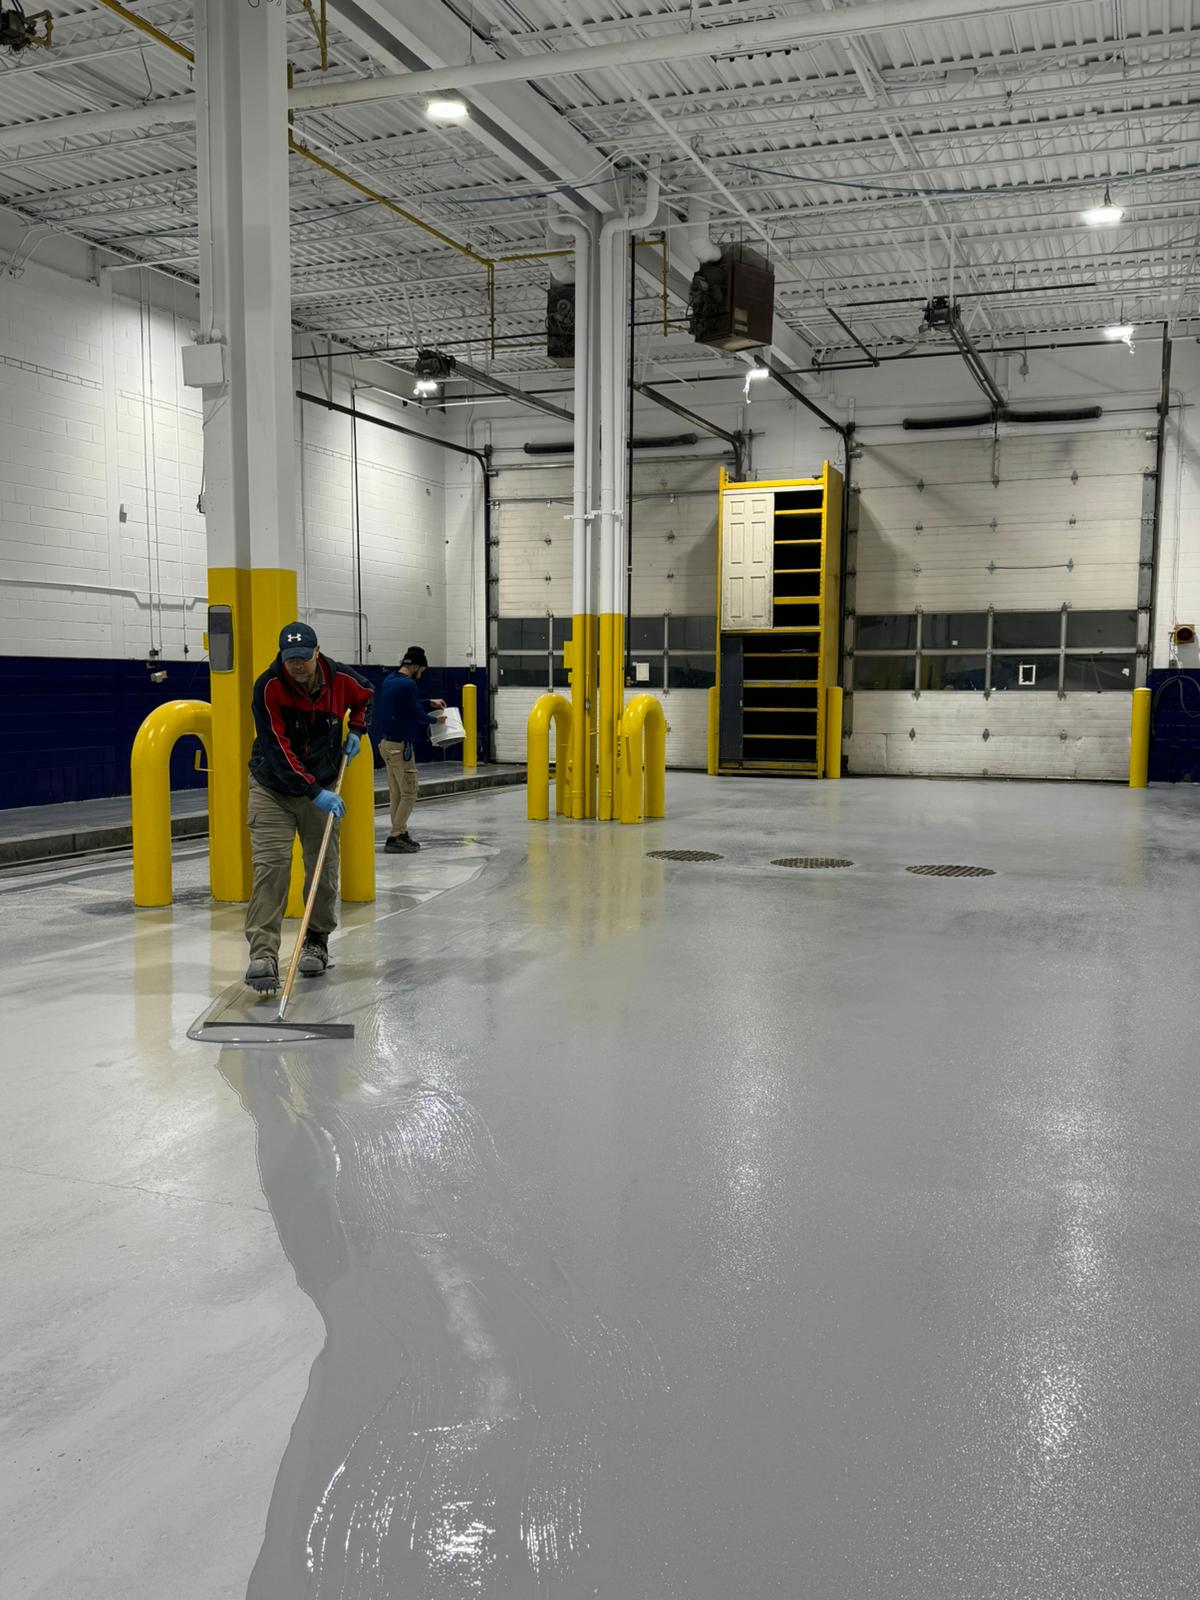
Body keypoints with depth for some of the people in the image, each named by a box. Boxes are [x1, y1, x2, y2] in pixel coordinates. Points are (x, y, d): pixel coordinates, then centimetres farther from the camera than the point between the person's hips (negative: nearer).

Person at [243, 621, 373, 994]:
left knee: (324, 867, 6)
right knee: (270, 864, -15)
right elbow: (277, 750, -26)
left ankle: (317, 941, 25)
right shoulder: (269, 686, -21)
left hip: (322, 786, 3)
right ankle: (263, 956, -19)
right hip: (272, 787, -3)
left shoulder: (340, 679, -11)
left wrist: (356, 731, 3)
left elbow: (366, 696, 16)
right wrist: (314, 792, -31)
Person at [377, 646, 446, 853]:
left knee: (396, 793, 13)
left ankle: (401, 833, 18)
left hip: (386, 743, 9)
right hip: (401, 746, -9)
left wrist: (430, 703, 19)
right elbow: (416, 715, -9)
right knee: (409, 794, -4)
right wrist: (435, 719, 9)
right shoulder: (408, 684, -17)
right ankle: (395, 838, -5)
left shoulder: (389, 680, 11)